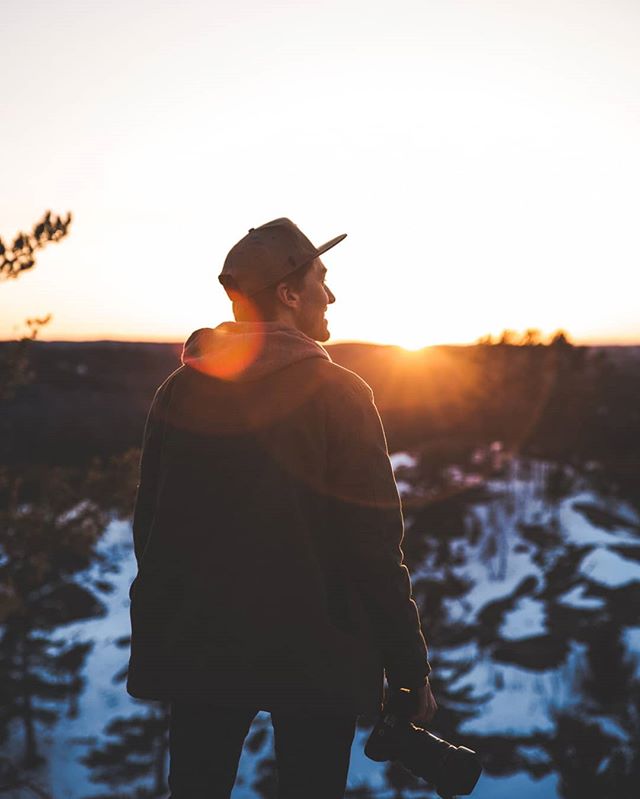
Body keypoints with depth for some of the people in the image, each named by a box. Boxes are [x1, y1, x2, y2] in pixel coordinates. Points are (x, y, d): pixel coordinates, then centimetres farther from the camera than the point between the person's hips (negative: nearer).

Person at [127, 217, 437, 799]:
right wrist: (411, 671, -6)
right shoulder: (338, 395, -12)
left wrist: (154, 642, 18)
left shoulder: (180, 391, 1)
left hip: (199, 651, 4)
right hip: (318, 660, -4)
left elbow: (149, 530, 7)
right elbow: (376, 547, -14)